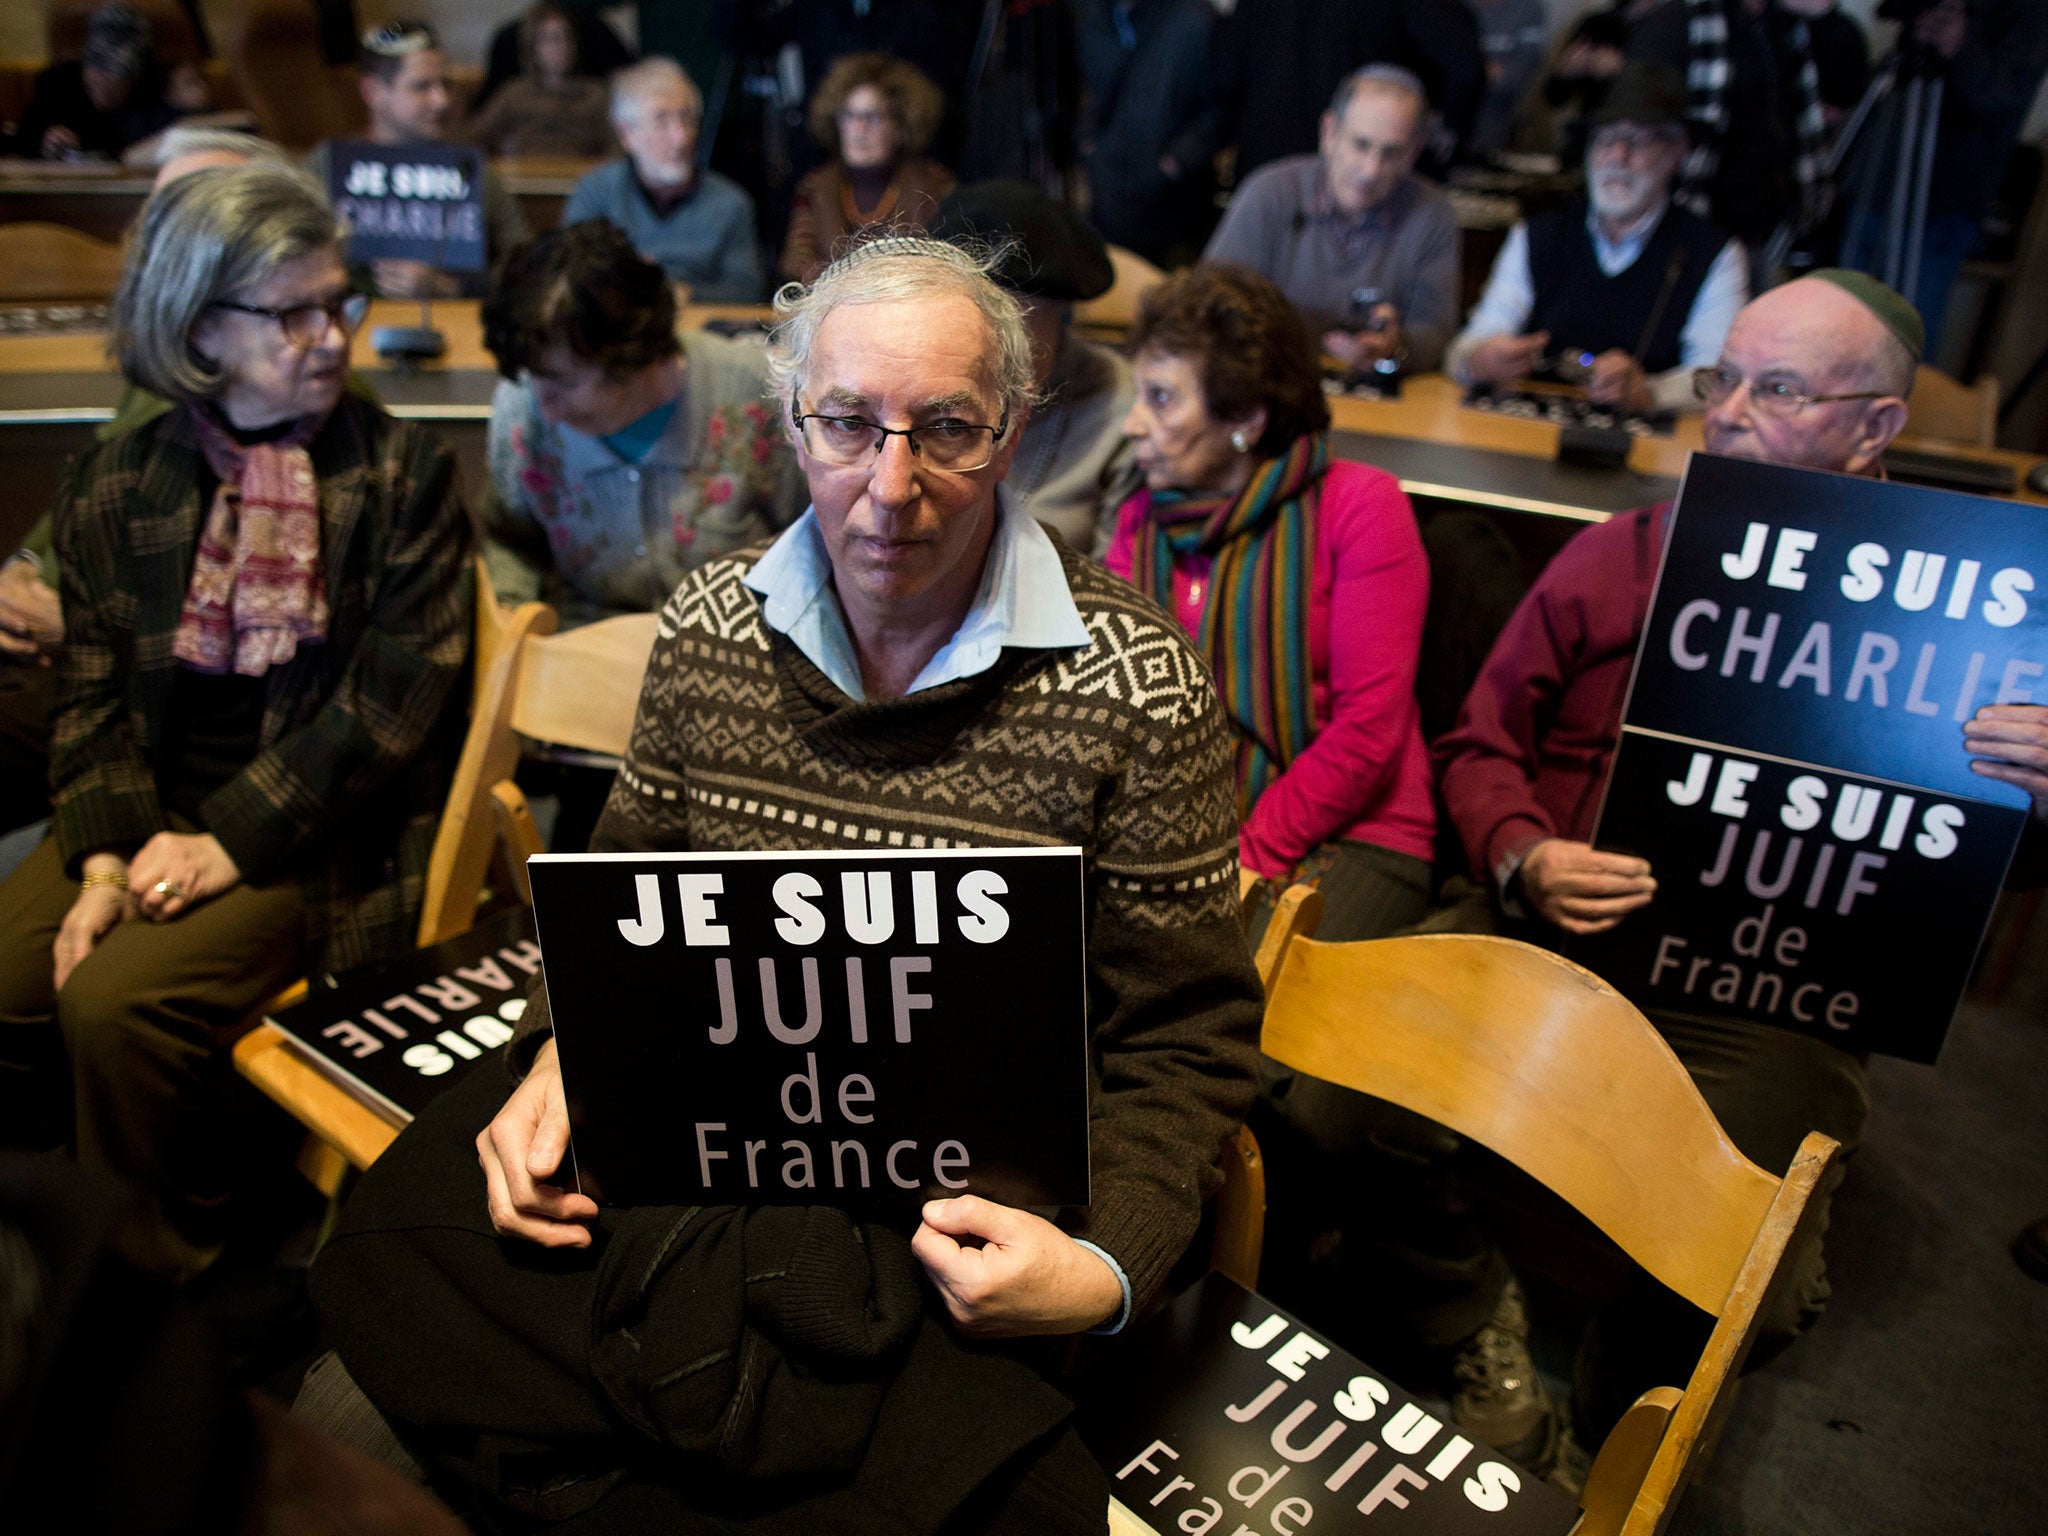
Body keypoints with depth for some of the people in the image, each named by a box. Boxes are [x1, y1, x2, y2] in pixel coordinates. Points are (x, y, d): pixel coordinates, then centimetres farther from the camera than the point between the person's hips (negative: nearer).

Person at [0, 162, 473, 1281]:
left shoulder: (401, 473, -2)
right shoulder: (112, 486, 10)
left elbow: (395, 695, -10)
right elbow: (92, 695, 8)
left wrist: (232, 842, -15)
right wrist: (106, 854, -10)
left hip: (313, 840, -4)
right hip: (149, 814, 5)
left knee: (115, 1001, -24)